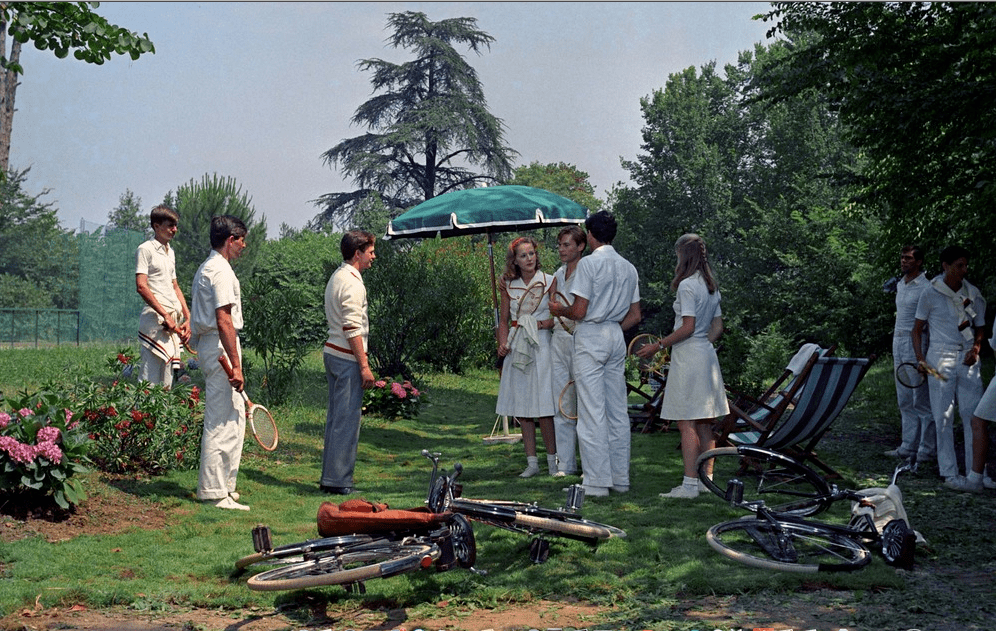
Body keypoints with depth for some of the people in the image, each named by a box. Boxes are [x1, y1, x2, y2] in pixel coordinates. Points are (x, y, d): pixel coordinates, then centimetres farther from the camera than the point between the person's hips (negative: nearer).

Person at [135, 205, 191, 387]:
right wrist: (166, 316, -16)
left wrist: (188, 318, 13)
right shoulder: (145, 249, -3)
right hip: (155, 318, -8)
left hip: (174, 320, 8)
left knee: (167, 379, 6)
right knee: (150, 379, -11)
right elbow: (141, 286, -12)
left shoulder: (170, 252, 21)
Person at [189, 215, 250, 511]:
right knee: (221, 422, -7)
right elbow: (224, 321, -22)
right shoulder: (221, 270, -14)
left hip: (208, 345, 11)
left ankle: (224, 484, 23)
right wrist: (235, 365, -23)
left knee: (234, 417, 16)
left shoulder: (206, 268, 19)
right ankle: (214, 492, -3)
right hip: (221, 347, -11)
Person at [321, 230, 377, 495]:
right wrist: (364, 365, -18)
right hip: (347, 357, -10)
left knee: (336, 417, 13)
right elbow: (352, 329, -20)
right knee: (347, 419, -6)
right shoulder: (352, 283, -15)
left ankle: (329, 477, 17)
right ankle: (338, 480, -4)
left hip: (333, 353, 10)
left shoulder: (338, 276, 17)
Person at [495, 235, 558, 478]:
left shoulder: (549, 281, 0)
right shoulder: (508, 285, 10)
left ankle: (552, 458, 3)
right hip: (517, 347, 4)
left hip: (542, 346, -4)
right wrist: (502, 344, 1)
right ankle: (532, 461, 11)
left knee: (542, 405, -8)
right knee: (521, 405, 4)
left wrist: (543, 324, -15)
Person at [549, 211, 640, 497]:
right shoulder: (628, 267, 12)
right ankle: (620, 478, 14)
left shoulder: (588, 263, -10)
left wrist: (559, 310, 5)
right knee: (617, 411, 10)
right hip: (616, 337, 7)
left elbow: (579, 311, -14)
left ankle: (597, 482, -4)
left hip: (590, 337, -7)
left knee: (592, 412, -5)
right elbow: (635, 315, 12)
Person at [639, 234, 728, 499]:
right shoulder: (712, 287, 13)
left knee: (687, 424, -7)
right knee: (704, 425, 12)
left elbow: (687, 327, -18)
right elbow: (717, 327, 15)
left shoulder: (687, 285, -13)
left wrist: (658, 345, -12)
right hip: (707, 355, 9)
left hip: (687, 358, -9)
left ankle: (690, 484, -8)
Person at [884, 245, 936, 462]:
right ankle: (909, 446, 16)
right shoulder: (900, 285, 16)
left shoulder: (925, 287, -9)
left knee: (922, 400, -6)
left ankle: (927, 449, -1)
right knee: (905, 401, 10)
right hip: (898, 342, 8)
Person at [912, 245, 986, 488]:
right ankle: (948, 472, 7)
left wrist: (975, 349, -3)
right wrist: (920, 358, -6)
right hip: (940, 358, -3)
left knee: (973, 415, -1)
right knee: (943, 417, 0)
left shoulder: (973, 294, 7)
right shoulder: (930, 295, -2)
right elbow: (917, 330, 5)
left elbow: (980, 328, 16)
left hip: (968, 359, 3)